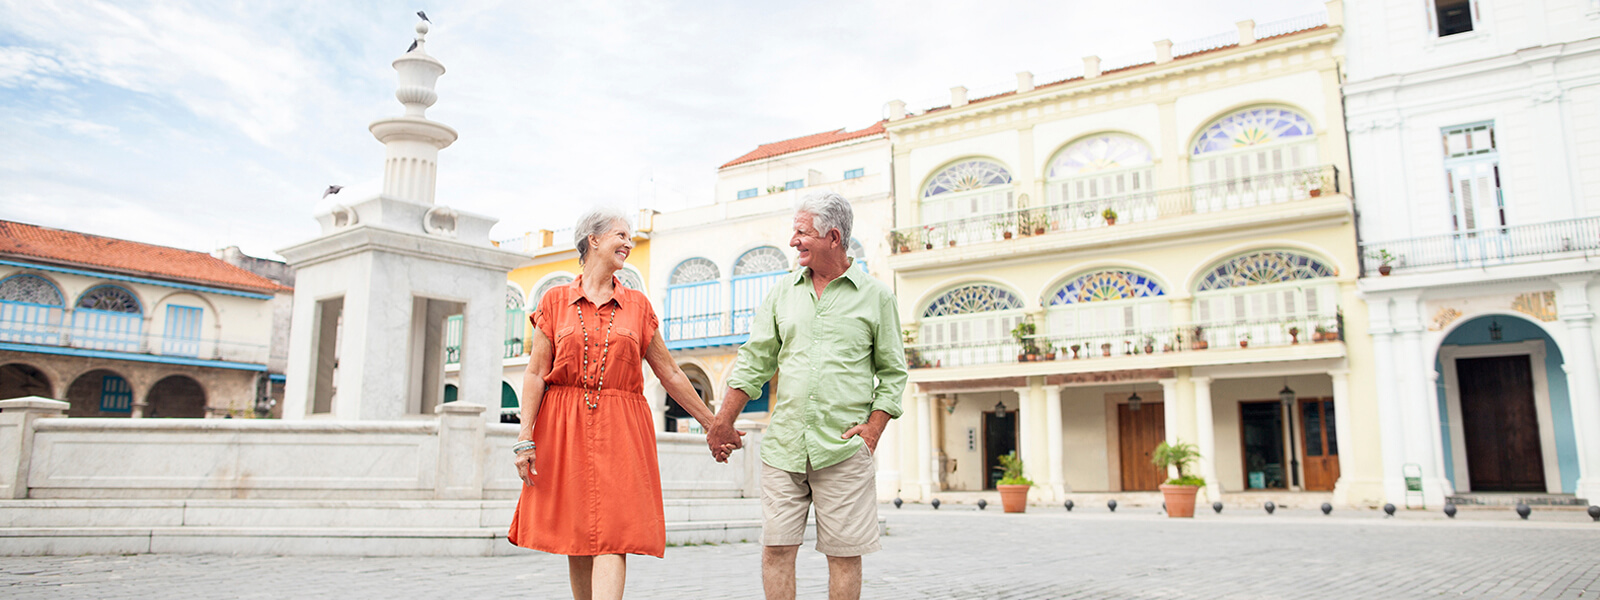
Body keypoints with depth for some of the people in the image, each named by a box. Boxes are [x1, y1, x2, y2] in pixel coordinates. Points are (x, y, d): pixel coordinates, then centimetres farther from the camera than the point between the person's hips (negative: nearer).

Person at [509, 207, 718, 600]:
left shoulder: (637, 305, 10)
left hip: (620, 430, 0)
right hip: (564, 429, 0)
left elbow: (670, 374, 13)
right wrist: (525, 437, -8)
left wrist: (711, 424, 13)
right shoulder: (555, 300, 7)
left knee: (612, 538, -10)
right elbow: (535, 373, 2)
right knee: (576, 537, 5)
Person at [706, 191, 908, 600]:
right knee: (776, 549, 2)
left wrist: (873, 428, -6)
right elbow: (754, 363, 13)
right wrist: (722, 424, 9)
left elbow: (893, 372, 6)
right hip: (782, 444, 3)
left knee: (844, 553, 3)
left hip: (843, 450, -3)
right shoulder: (782, 293, 12)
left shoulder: (876, 297, 3)